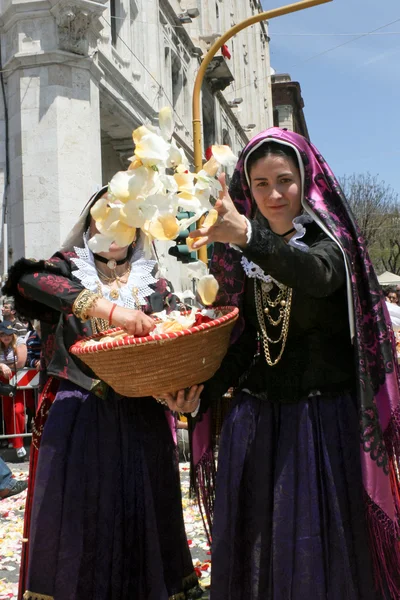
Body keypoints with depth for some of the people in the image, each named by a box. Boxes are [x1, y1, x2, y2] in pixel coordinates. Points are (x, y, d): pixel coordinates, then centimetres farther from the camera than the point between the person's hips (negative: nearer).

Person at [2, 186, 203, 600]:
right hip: (76, 415, -2)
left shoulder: (155, 284, 10)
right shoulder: (68, 268, 3)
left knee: (142, 515, 8)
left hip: (141, 418, 2)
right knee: (74, 516, 3)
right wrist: (107, 307, -32)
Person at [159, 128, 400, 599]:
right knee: (258, 544, 6)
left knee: (322, 541, 2)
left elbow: (319, 275, -29)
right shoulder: (239, 257, 8)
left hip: (325, 417, -3)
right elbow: (240, 343, 7)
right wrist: (200, 390, -10)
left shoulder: (329, 236, -4)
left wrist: (247, 236, -45)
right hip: (256, 416, 3)